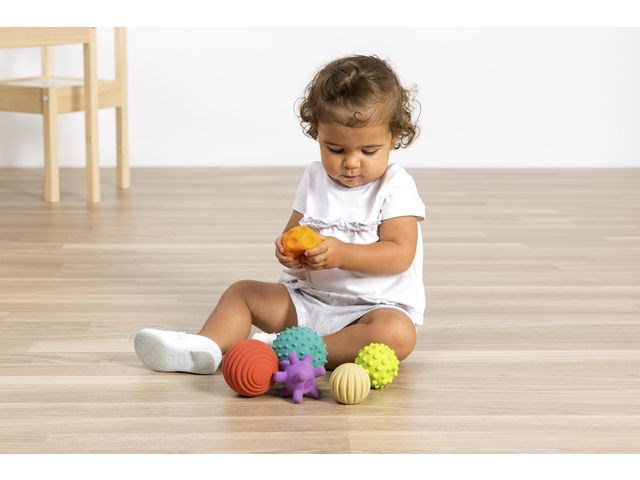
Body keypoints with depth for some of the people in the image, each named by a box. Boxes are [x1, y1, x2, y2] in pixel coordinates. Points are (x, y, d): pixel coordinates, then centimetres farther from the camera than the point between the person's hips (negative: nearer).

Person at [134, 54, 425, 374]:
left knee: (398, 334, -37)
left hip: (376, 305, -6)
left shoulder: (395, 187, -10)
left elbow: (400, 254, -19)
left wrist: (341, 253, -32)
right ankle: (205, 346, -25)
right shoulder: (314, 178, 7)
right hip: (308, 298, 6)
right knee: (242, 291, 0)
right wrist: (287, 249, -17)